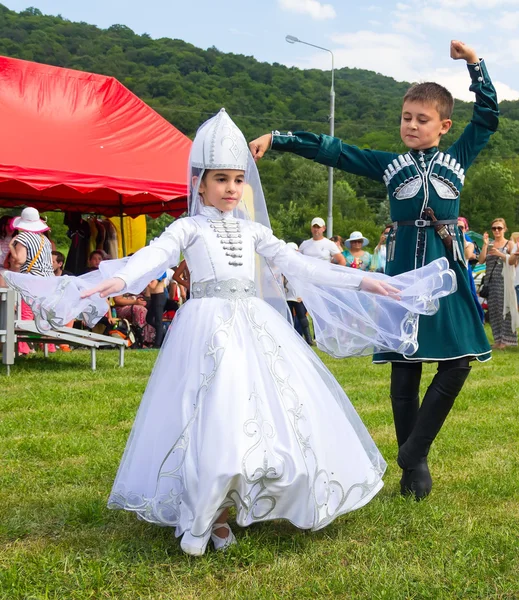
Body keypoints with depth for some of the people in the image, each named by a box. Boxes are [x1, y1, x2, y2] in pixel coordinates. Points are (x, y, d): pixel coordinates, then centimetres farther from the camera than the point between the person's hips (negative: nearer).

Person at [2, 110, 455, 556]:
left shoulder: (252, 230, 17)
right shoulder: (188, 229, 4)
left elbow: (298, 264, 14)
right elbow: (153, 256, -14)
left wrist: (360, 282, 9)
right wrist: (117, 280, -36)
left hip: (255, 326, 5)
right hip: (208, 328, -5)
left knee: (270, 407, -3)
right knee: (214, 416, -13)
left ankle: (250, 500, 12)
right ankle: (209, 515, 2)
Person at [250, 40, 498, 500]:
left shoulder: (457, 160, 13)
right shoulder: (388, 165, 11)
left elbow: (488, 117, 15)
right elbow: (331, 151, 8)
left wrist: (474, 62, 7)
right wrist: (276, 139, 3)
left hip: (448, 272, 1)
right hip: (404, 273, -1)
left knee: (456, 365, -7)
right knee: (405, 371, 2)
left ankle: (411, 457, 3)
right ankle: (415, 468, 13)